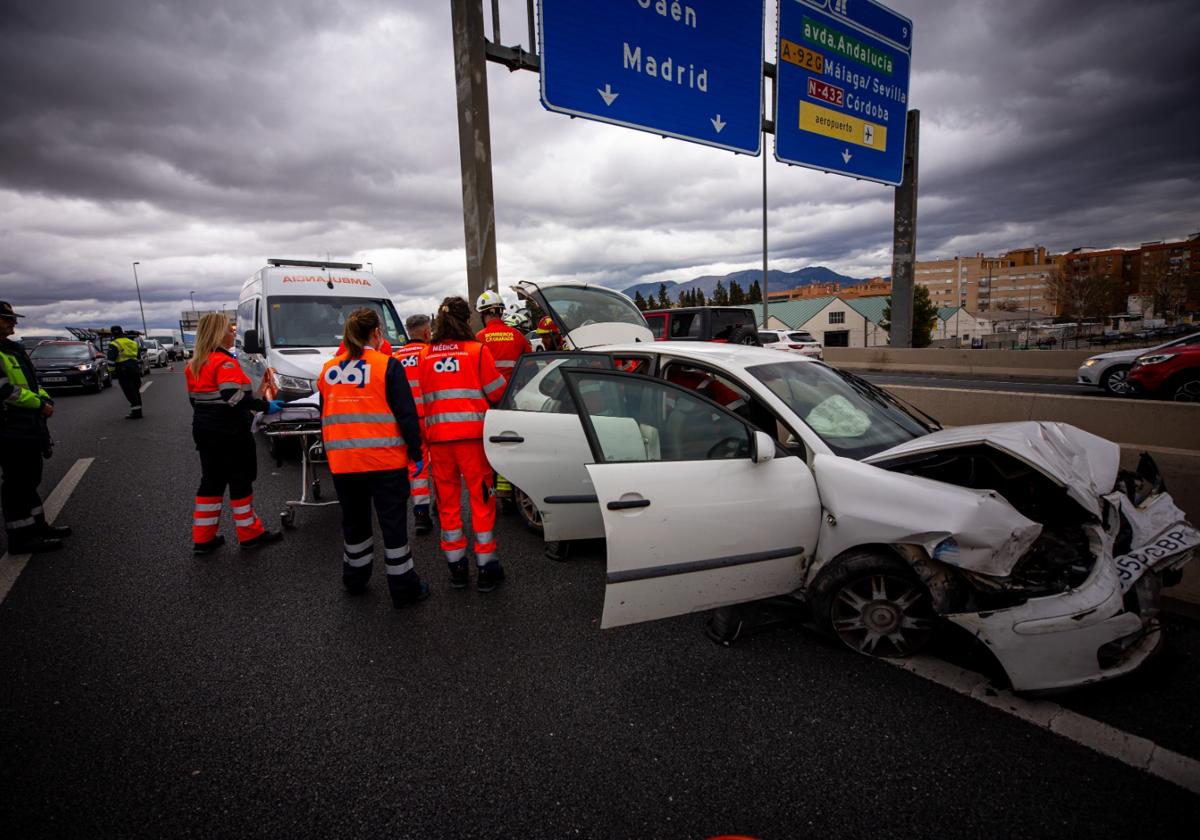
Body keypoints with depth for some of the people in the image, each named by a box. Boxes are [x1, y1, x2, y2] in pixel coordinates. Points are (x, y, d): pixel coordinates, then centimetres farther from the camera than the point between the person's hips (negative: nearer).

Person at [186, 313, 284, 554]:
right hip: (230, 432, -8)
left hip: (204, 430, 9)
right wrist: (265, 406, -22)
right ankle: (250, 534, 14)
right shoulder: (225, 362, -16)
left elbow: (195, 398, 17)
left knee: (211, 481, 15)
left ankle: (203, 538, 20)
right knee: (240, 481, 3)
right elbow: (234, 396, -28)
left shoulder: (194, 364, 12)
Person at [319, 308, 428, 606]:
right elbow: (406, 414, -10)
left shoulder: (328, 369, 9)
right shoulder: (388, 366, -7)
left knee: (354, 520, 20)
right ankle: (403, 587, 12)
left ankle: (355, 578, 36)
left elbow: (325, 416, 17)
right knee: (393, 522, 4)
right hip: (385, 459, -4)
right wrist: (416, 452, -3)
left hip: (342, 461, 5)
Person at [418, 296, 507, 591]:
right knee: (482, 500, 5)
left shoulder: (425, 356, 7)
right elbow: (496, 392, 1)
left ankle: (456, 567, 20)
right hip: (472, 434, -3)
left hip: (437, 437, 4)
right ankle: (486, 569, 10)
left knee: (448, 502, 13)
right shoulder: (477, 351, -3)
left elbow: (421, 397, 11)